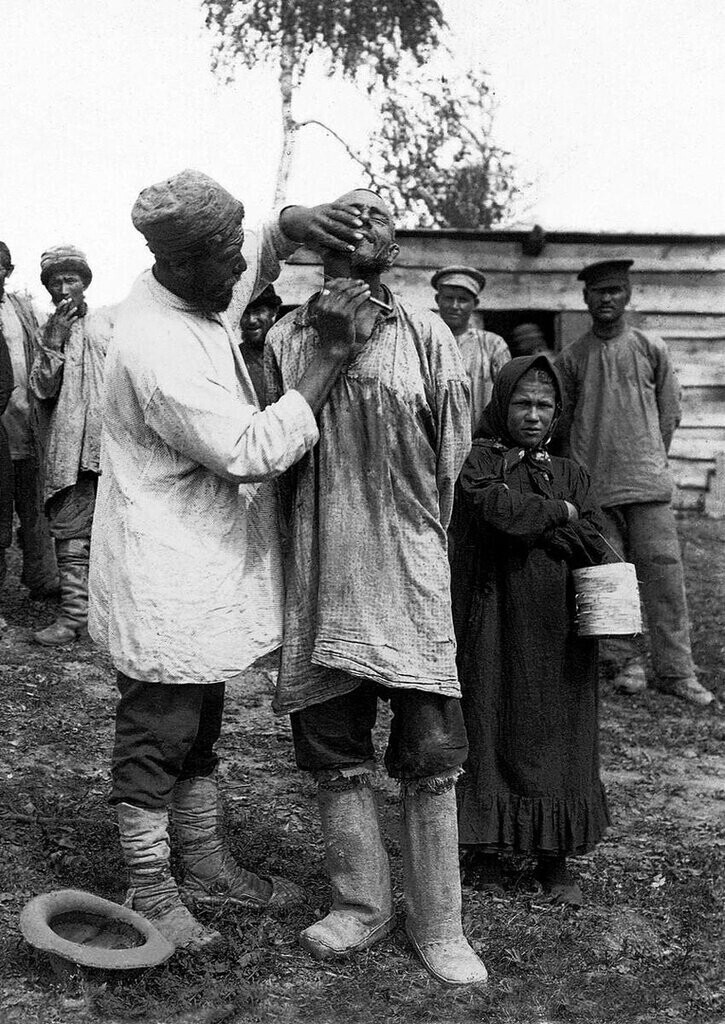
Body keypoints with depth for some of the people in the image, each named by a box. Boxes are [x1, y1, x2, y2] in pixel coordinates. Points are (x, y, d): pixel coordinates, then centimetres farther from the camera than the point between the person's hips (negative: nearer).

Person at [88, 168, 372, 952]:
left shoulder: (201, 290, 1)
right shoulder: (157, 350, -27)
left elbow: (260, 252, 21)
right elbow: (253, 451, -27)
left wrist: (294, 223, -3)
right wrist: (331, 353, -25)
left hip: (203, 571, 10)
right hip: (163, 581, -10)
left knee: (197, 730, 20)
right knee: (156, 736, 7)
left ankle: (206, 867, 36)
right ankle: (151, 892, 24)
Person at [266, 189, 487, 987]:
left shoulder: (425, 337, 3)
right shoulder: (285, 338, 6)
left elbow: (449, 456, 6)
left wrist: (402, 532, 7)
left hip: (409, 569, -1)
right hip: (318, 572, 2)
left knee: (429, 756, 1)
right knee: (332, 749, 9)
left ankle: (438, 926, 18)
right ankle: (361, 906, 28)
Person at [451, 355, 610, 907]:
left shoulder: (571, 475, 12)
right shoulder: (480, 460, 0)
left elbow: (594, 545, -1)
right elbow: (497, 509, -20)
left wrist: (527, 526, -10)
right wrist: (559, 513, -6)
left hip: (558, 632, 3)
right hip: (495, 625, -3)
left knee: (557, 736, 6)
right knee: (492, 731, 2)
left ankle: (555, 857, 16)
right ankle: (487, 846, 17)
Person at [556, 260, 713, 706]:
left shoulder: (652, 348, 6)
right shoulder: (572, 358, 7)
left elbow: (670, 412, 12)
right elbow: (563, 420, 14)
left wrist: (650, 460, 11)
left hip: (648, 483, 0)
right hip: (593, 486, 1)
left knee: (663, 570, -4)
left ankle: (676, 670, 2)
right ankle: (627, 662, 13)